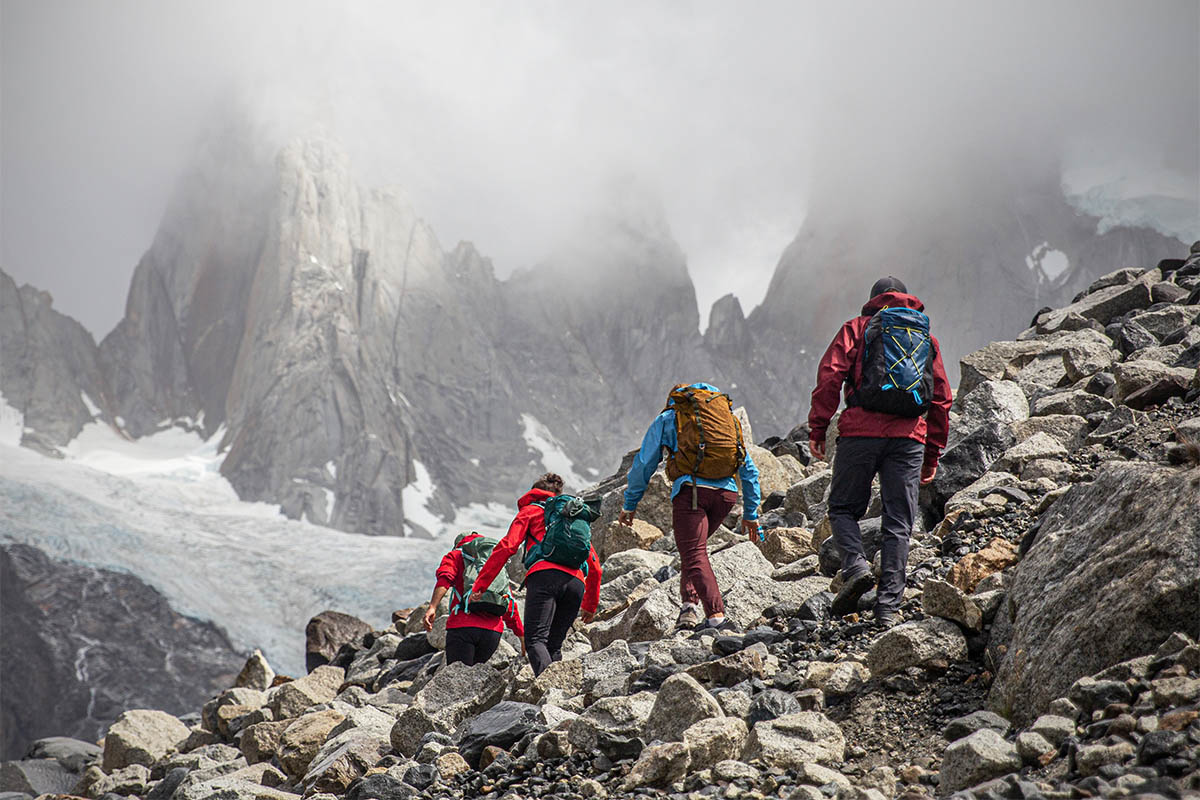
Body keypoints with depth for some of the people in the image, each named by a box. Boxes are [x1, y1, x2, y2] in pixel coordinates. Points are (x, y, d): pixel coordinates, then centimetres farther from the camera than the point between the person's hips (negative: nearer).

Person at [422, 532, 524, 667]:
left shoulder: (456, 555, 16)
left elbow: (445, 578, -7)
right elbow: (510, 607, 25)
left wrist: (432, 607, -19)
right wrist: (522, 637, 28)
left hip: (463, 626, -4)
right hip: (493, 631, 4)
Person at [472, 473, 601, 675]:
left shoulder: (531, 510, 22)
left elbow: (507, 546, 7)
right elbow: (594, 567, 33)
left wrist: (480, 584, 5)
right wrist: (591, 605, 43)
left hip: (545, 575, -5)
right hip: (576, 582, 5)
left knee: (535, 640, -15)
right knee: (554, 645, 10)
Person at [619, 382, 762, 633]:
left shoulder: (668, 418, 19)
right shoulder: (729, 417, 29)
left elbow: (644, 464, 16)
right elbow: (749, 469, 28)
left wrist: (630, 504, 24)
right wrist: (751, 513, 32)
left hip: (691, 489, -4)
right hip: (727, 492, 4)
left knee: (694, 555, -8)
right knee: (693, 546, 22)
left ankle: (717, 616, -24)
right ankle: (691, 602, 6)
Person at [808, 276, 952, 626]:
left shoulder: (857, 328, 13)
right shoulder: (928, 338, 22)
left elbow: (830, 375, -2)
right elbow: (942, 400, 19)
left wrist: (817, 427, -2)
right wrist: (933, 454, 22)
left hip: (862, 431, -2)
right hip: (910, 437, 2)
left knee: (843, 508, 11)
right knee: (898, 523, 3)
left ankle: (856, 566, -14)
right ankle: (888, 606, -2)